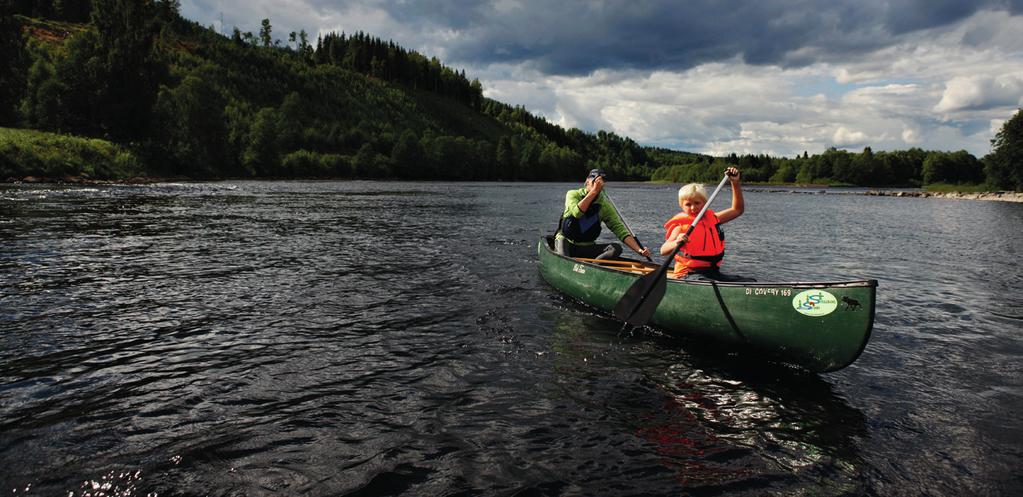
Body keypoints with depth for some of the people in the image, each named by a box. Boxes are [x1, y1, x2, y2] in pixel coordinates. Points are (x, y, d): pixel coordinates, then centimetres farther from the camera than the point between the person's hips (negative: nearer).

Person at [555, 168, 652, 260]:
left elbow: (620, 229, -6)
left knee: (616, 248, -21)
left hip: (587, 247, 3)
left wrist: (639, 250, -19)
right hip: (565, 241, -3)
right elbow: (577, 212, -29)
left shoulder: (605, 206, -1)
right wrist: (594, 191, -27)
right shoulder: (573, 194, -7)